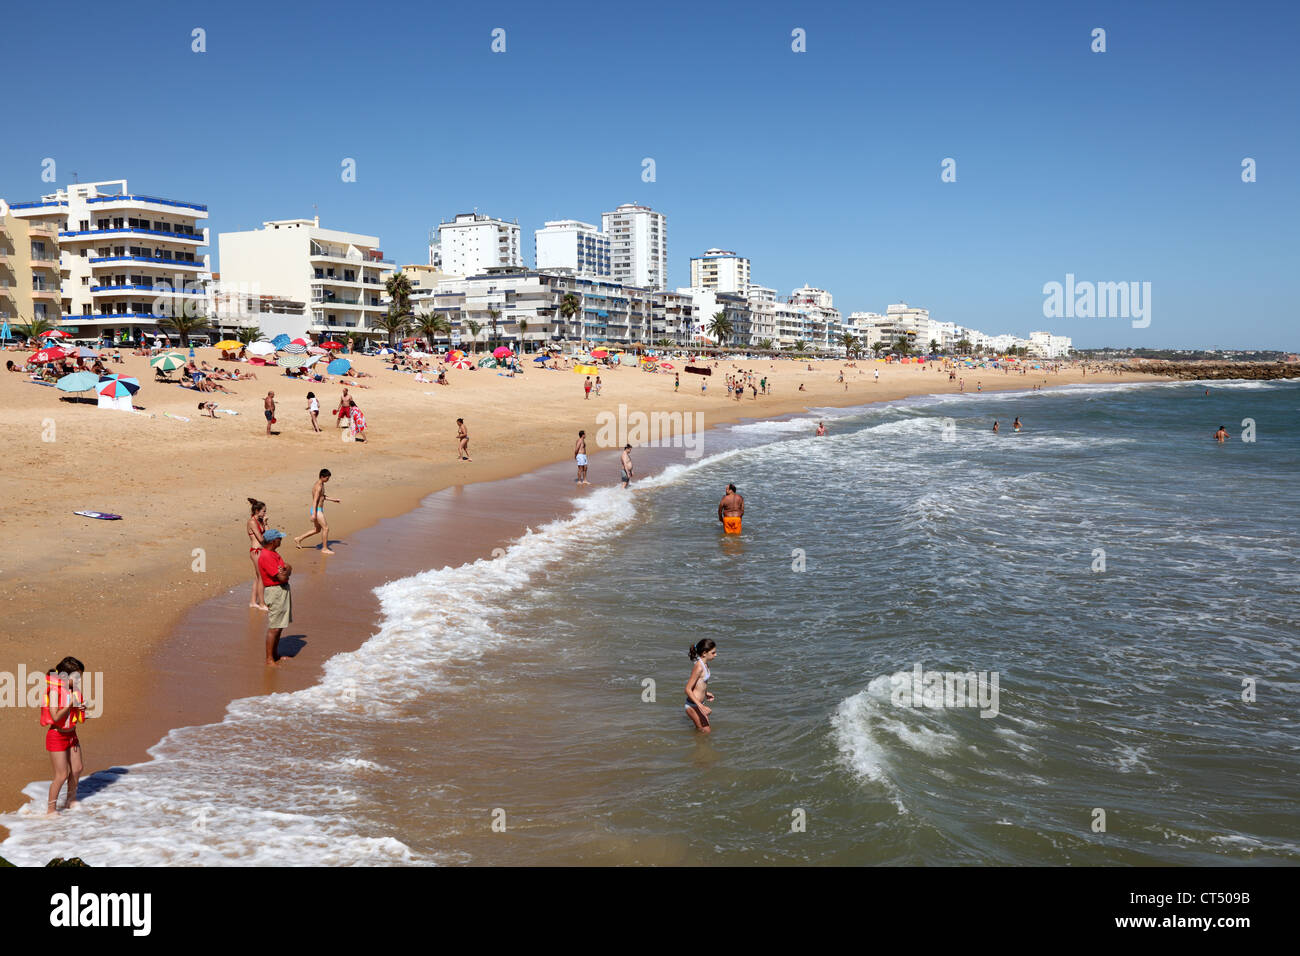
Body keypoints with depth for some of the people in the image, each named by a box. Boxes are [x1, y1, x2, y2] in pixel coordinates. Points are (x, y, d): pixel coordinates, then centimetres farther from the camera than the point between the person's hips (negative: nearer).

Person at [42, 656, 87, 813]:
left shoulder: (73, 690, 4)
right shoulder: (55, 691, -19)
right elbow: (55, 717, -26)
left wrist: (81, 708, -5)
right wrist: (72, 703, -21)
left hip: (71, 735, 8)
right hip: (57, 737, -8)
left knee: (77, 769, 15)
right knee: (62, 775, -3)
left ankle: (70, 802, 33)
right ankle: (51, 809, 13)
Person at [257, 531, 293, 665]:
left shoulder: (274, 553, 12)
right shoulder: (265, 557, -20)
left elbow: (288, 569, 14)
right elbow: (282, 577, -23)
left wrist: (285, 571, -9)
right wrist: (287, 569, -3)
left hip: (284, 590, 10)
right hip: (275, 592, -10)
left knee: (280, 626, 16)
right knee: (273, 628, -6)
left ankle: (276, 655, 26)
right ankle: (269, 660, 0)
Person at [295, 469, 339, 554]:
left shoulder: (321, 484, 11)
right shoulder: (318, 486, -20)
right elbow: (315, 500, -25)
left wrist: (333, 499, 24)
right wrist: (314, 514, -29)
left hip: (319, 510, 10)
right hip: (317, 510, -10)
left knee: (317, 530, 18)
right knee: (326, 528, -5)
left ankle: (298, 539, 25)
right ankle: (324, 548, 4)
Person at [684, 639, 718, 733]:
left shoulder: (704, 664, 3)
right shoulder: (699, 667, -24)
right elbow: (688, 689, -24)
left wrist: (705, 693, 30)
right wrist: (700, 706, -29)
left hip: (698, 703, 9)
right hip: (693, 705, -9)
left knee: (707, 729, 20)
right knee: (706, 731, 2)